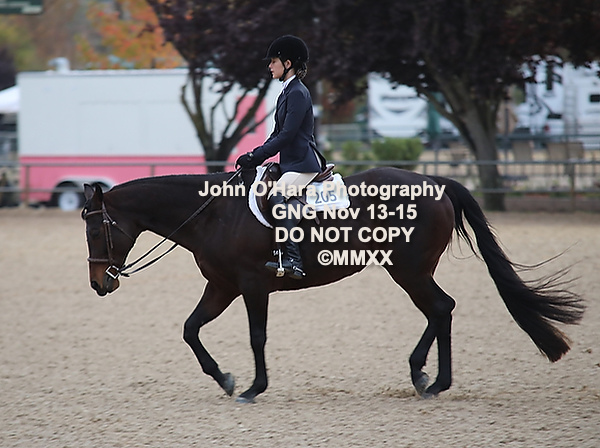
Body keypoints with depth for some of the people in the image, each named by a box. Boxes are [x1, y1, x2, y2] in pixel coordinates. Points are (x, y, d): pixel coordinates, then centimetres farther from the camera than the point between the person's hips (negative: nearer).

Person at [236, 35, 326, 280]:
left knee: (277, 195, -31)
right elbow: (278, 134, 21)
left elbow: (287, 135, -19)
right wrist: (254, 156, 8)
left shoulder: (298, 93, -13)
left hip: (303, 163, -11)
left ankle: (292, 260, -38)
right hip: (291, 162, 11)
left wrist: (256, 156, -18)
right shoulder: (287, 92, 18)